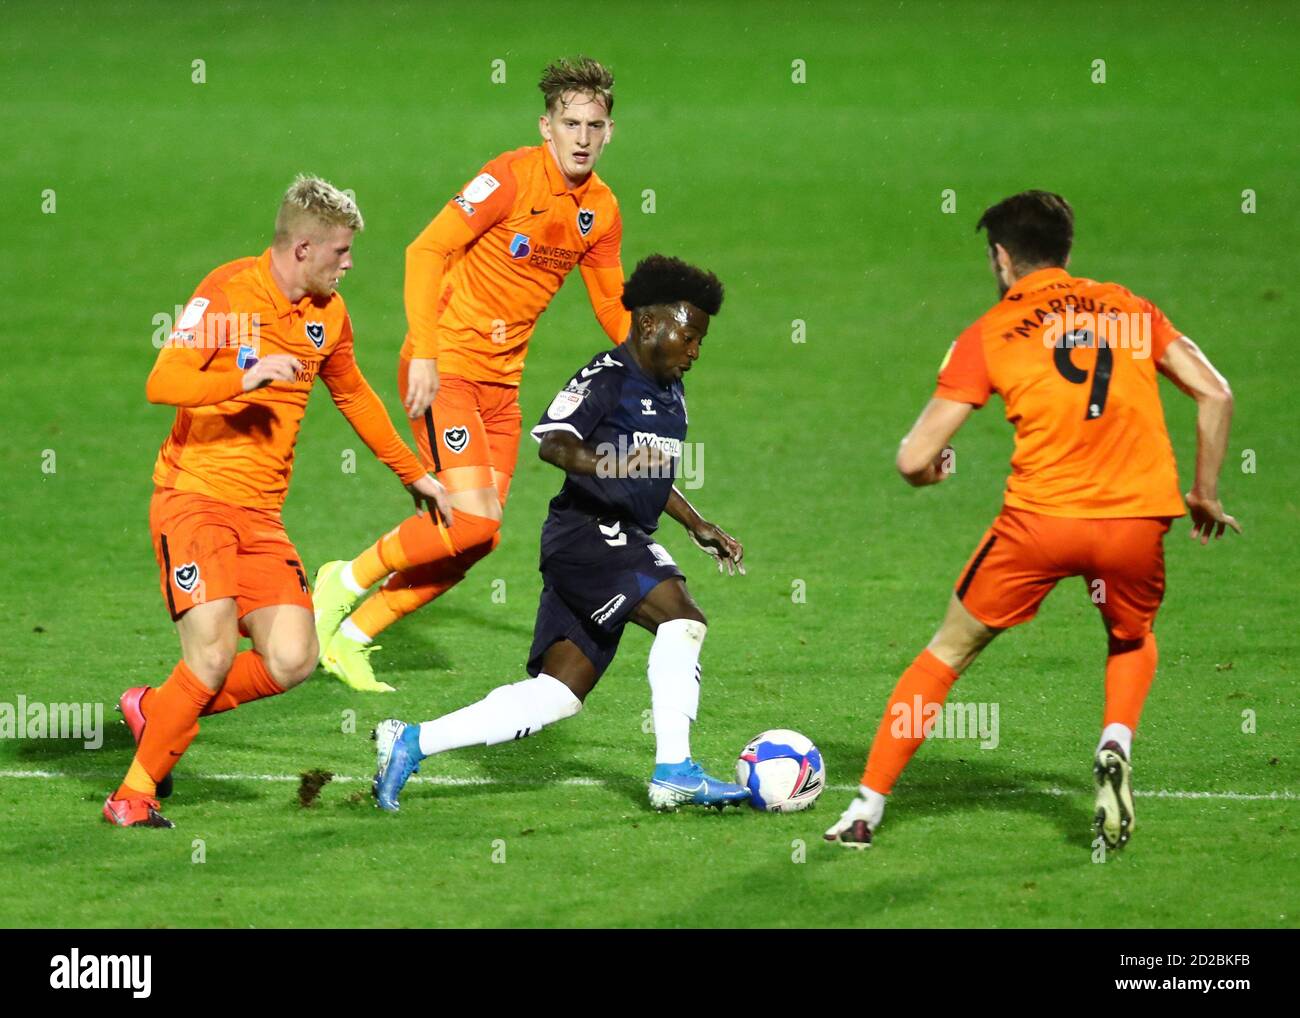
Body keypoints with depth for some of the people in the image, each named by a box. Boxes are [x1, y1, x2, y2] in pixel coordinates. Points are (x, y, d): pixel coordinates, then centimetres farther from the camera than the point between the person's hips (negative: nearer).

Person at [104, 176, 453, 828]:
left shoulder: (328, 314, 10)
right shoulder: (227, 292, -10)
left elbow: (352, 396, 28)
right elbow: (161, 383, -18)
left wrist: (414, 475, 34)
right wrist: (245, 379, -31)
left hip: (262, 515, 6)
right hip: (195, 498, -6)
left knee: (292, 662, -8)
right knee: (213, 658, -19)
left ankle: (158, 711, 14)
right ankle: (134, 796, -4)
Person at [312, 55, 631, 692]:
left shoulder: (600, 212, 7)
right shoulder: (513, 176, -14)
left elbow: (612, 305, 20)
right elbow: (427, 250, -16)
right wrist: (424, 352, -23)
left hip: (501, 383, 7)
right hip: (446, 369, -7)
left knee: (472, 541, 4)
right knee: (473, 520, -20)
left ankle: (352, 638, 14)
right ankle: (348, 581, 1)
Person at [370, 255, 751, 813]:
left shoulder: (670, 393, 20)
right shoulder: (607, 377, -10)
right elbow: (552, 441, -25)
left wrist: (698, 526, 26)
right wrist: (602, 463, -43)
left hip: (625, 545, 9)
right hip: (585, 532, -9)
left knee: (557, 695, 4)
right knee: (682, 616, -26)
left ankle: (411, 743, 8)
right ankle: (674, 773, -23)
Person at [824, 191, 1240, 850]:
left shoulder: (988, 334, 7)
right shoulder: (1128, 309, 14)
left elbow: (914, 460, 4)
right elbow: (1214, 393, 8)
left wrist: (928, 467, 27)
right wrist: (1205, 494, 18)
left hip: (1039, 518, -2)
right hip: (1139, 517, 2)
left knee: (950, 649, 18)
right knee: (1133, 641, 31)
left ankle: (865, 810, 18)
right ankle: (1115, 745, 2)